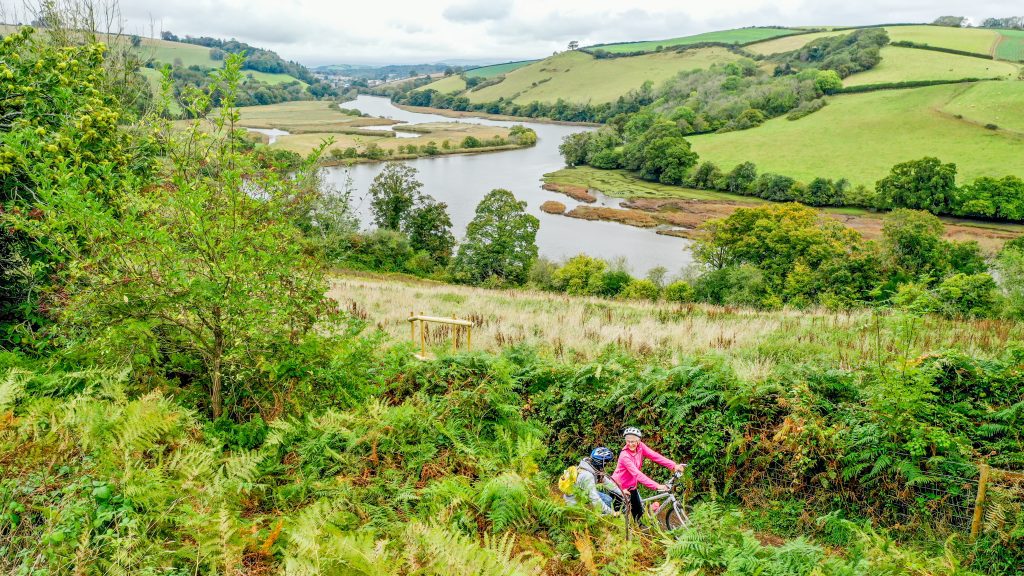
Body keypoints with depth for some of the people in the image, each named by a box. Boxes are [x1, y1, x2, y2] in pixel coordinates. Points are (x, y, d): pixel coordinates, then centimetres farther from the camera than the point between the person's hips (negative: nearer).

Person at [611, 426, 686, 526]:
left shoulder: (640, 447, -11)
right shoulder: (624, 456, -29)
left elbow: (655, 456, -19)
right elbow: (637, 474, -36)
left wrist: (674, 466, -29)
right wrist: (656, 486, -44)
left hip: (631, 486, 6)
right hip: (619, 487, -6)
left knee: (638, 512, 6)